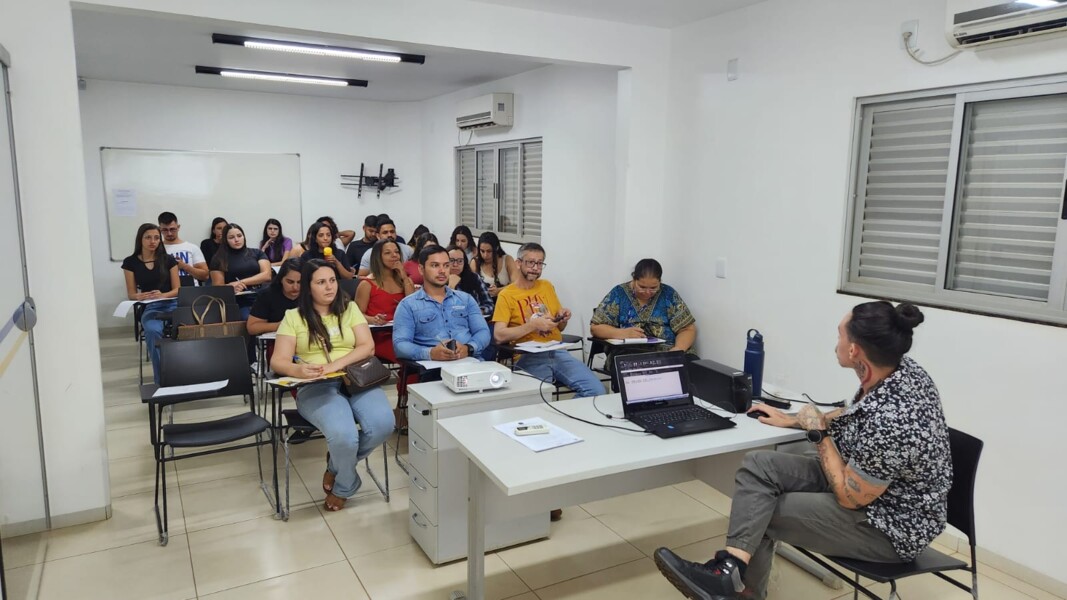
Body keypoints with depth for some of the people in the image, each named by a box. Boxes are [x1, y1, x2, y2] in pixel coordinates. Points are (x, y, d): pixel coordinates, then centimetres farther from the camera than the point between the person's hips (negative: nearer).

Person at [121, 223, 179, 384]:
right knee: (153, 331, -37)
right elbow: (131, 294, 10)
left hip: (172, 305, 0)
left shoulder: (169, 260, 9)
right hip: (149, 308, 0)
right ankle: (160, 379, -30)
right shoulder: (130, 262, 9)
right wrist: (140, 296, -15)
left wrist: (162, 295, -14)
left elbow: (177, 289, 8)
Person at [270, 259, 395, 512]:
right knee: (344, 435, -33)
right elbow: (278, 362, -1)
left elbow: (368, 347, 3)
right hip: (315, 387, -2)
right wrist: (298, 370, -26)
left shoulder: (350, 308, 13)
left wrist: (335, 364, -15)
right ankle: (343, 485, 6)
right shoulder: (293, 317, 7)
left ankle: (336, 466, 5)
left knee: (383, 424, -28)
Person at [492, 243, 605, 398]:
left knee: (596, 390, -15)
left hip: (557, 351, 5)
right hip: (528, 356, -5)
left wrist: (563, 319, 0)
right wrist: (533, 325, -16)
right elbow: (499, 335, -9)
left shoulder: (547, 286, 18)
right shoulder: (506, 295, 2)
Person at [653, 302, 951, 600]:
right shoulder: (897, 367, -9)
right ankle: (734, 571, -8)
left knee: (761, 512, -7)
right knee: (758, 464, -7)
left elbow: (849, 497, -23)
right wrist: (795, 420, 14)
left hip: (890, 525, -8)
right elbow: (858, 416, 12)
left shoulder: (889, 423, -36)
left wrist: (819, 433, -16)